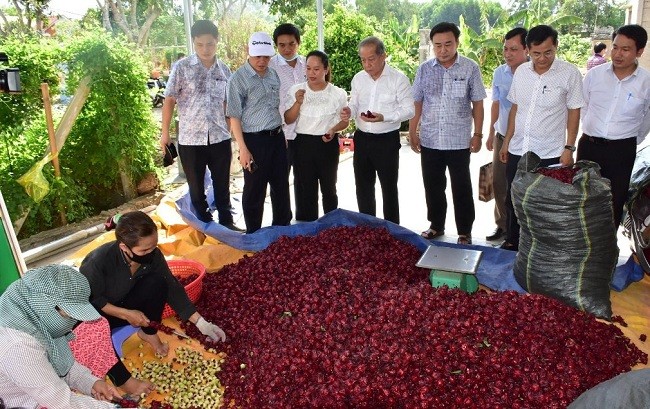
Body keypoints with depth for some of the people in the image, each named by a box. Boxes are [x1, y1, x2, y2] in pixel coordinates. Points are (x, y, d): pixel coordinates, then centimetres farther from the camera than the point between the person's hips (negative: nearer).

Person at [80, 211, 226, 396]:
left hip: (123, 302, 4)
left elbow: (172, 287, -17)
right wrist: (126, 314, -30)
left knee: (157, 282, -23)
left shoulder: (152, 255, -23)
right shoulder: (99, 262, -36)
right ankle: (123, 379, -22)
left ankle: (148, 332, -1)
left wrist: (201, 323, -22)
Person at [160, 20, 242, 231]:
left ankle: (226, 222, 28)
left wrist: (230, 133, 12)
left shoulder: (224, 69, 5)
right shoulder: (182, 67, -4)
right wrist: (165, 132, -1)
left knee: (222, 185, 12)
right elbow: (169, 101, 0)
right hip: (190, 139, -2)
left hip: (220, 138, 2)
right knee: (196, 187, 10)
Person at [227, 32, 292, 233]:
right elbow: (234, 116, -11)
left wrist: (281, 134, 12)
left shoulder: (273, 75, 9)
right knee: (254, 191, 5)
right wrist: (243, 149, -16)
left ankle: (282, 229, 33)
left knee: (281, 186, 15)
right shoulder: (238, 79, -10)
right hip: (255, 140, -6)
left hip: (277, 137, 6)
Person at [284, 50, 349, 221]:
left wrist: (333, 129, -15)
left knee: (328, 187, 11)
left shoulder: (338, 93, -2)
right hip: (303, 144, 1)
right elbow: (288, 120, -1)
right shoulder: (296, 90, 0)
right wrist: (298, 103, -18)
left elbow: (345, 121, 6)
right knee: (306, 189, 7)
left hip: (328, 144, -1)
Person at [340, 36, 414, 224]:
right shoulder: (358, 78, 6)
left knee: (389, 187, 7)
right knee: (363, 186, 13)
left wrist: (384, 117, -25)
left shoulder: (399, 79, -9)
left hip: (387, 140, -5)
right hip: (362, 138, 5)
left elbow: (409, 109, -10)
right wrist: (350, 111, -9)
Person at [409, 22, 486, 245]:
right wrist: (412, 132, 5)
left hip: (459, 141, -2)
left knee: (461, 189, 7)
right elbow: (417, 103, 7)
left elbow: (477, 104, 0)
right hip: (429, 141, 3)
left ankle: (465, 232, 21)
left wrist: (477, 134, -3)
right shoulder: (424, 69, 2)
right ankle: (436, 226, 31)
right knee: (433, 186, 14)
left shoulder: (470, 68, -4)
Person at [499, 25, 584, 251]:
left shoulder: (570, 73, -9)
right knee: (513, 200, 15)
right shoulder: (521, 71, 3)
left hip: (550, 154, -4)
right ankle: (513, 241, 33)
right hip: (517, 150, 4)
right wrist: (506, 141, 9)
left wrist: (569, 148, -8)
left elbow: (574, 112, -4)